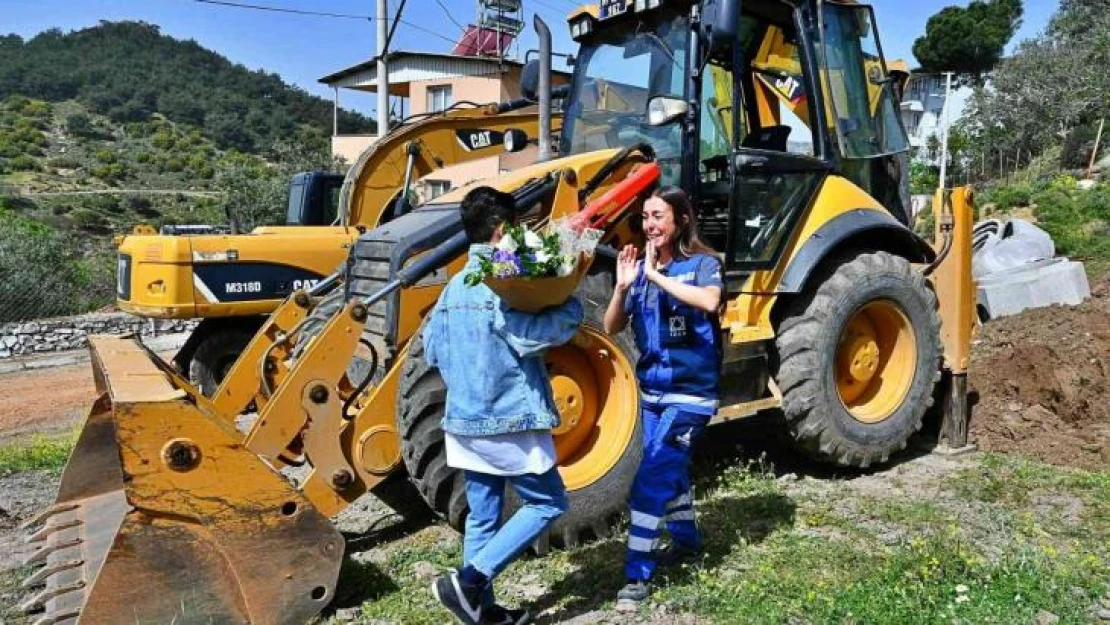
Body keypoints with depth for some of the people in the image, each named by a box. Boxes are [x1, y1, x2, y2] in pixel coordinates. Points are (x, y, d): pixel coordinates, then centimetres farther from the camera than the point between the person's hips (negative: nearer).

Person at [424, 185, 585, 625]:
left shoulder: (454, 287, 9)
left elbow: (432, 349, 14)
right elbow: (535, 335, -27)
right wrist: (570, 302, -11)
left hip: (464, 420, 8)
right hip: (508, 420, -8)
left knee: (482, 516, 15)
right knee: (547, 503, 6)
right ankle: (468, 582, -1)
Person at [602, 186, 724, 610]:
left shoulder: (702, 263, -10)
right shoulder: (641, 267, 2)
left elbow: (710, 301, -33)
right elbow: (612, 328, -1)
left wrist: (658, 276, -28)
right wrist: (622, 286, -17)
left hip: (691, 392, -6)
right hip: (652, 389, 6)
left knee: (651, 478, -10)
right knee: (669, 469, 21)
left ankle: (638, 575, 0)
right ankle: (686, 540, 43)